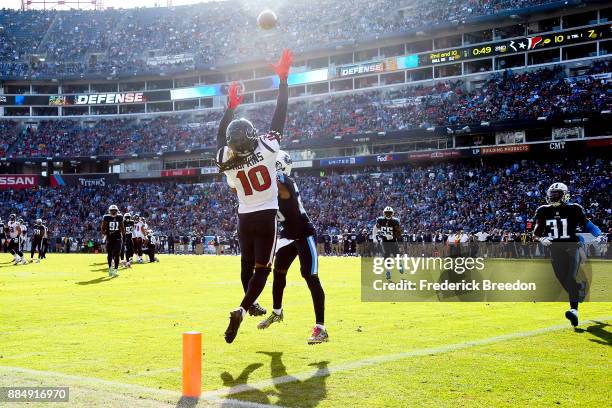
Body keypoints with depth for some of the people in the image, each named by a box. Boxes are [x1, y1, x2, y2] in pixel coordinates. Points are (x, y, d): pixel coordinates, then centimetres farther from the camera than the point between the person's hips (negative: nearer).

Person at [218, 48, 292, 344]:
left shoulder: (225, 160, -6)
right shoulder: (267, 147, -15)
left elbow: (221, 137, 15)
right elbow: (280, 116, -11)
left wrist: (230, 107, 22)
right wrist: (283, 79, -7)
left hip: (244, 218, 4)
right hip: (266, 218, -4)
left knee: (247, 264, 21)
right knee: (262, 269, -2)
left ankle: (250, 304, 40)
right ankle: (241, 311, -18)